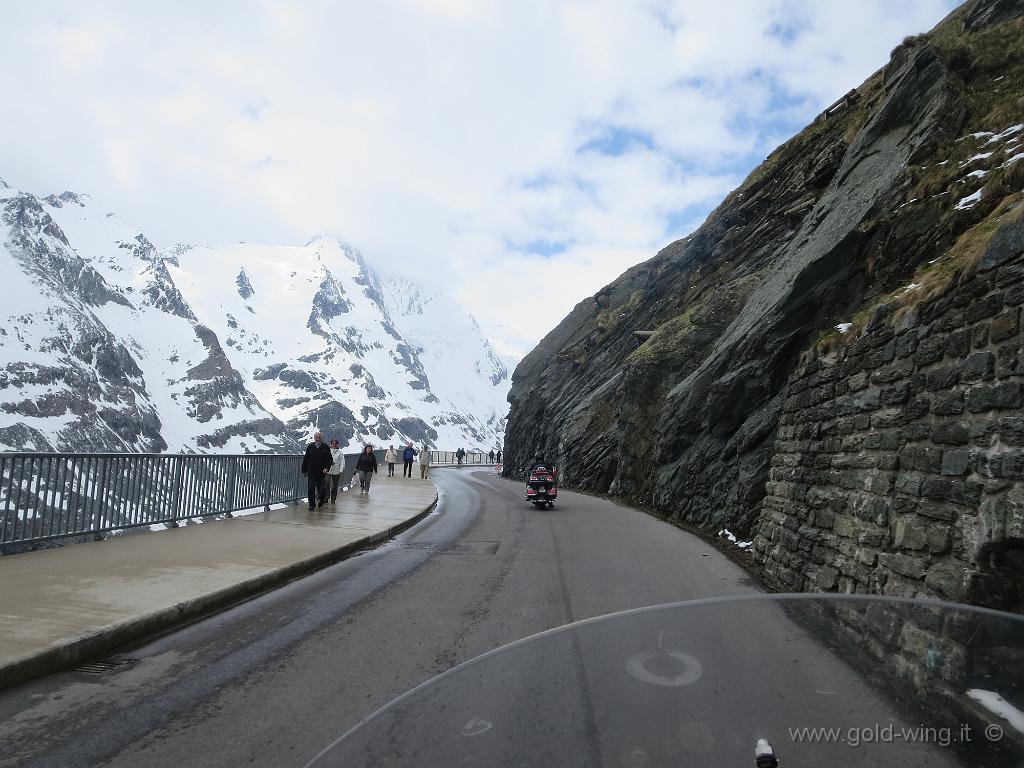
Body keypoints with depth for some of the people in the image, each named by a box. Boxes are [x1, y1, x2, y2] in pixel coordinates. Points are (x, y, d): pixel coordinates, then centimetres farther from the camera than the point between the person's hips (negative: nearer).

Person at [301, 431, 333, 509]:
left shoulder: (325, 447, 1)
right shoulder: (310, 447, 6)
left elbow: (329, 459, 1)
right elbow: (305, 459, 10)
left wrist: (326, 468, -14)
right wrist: (304, 470, 8)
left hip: (321, 472, -1)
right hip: (311, 471, 1)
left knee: (320, 488, 8)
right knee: (311, 488, -6)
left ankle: (322, 500, 34)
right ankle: (312, 504, 0)